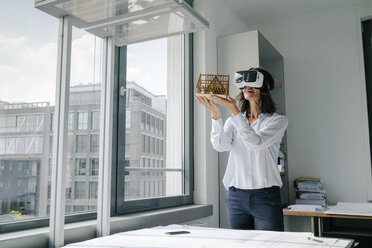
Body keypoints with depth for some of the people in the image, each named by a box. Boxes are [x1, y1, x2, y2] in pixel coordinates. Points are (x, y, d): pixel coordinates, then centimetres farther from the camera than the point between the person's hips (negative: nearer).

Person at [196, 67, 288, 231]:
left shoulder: (278, 120, 2)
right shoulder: (233, 122, 12)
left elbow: (257, 142, -17)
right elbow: (220, 145, -7)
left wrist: (233, 110, -21)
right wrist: (216, 113, -19)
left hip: (266, 195, -3)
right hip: (236, 196, 3)